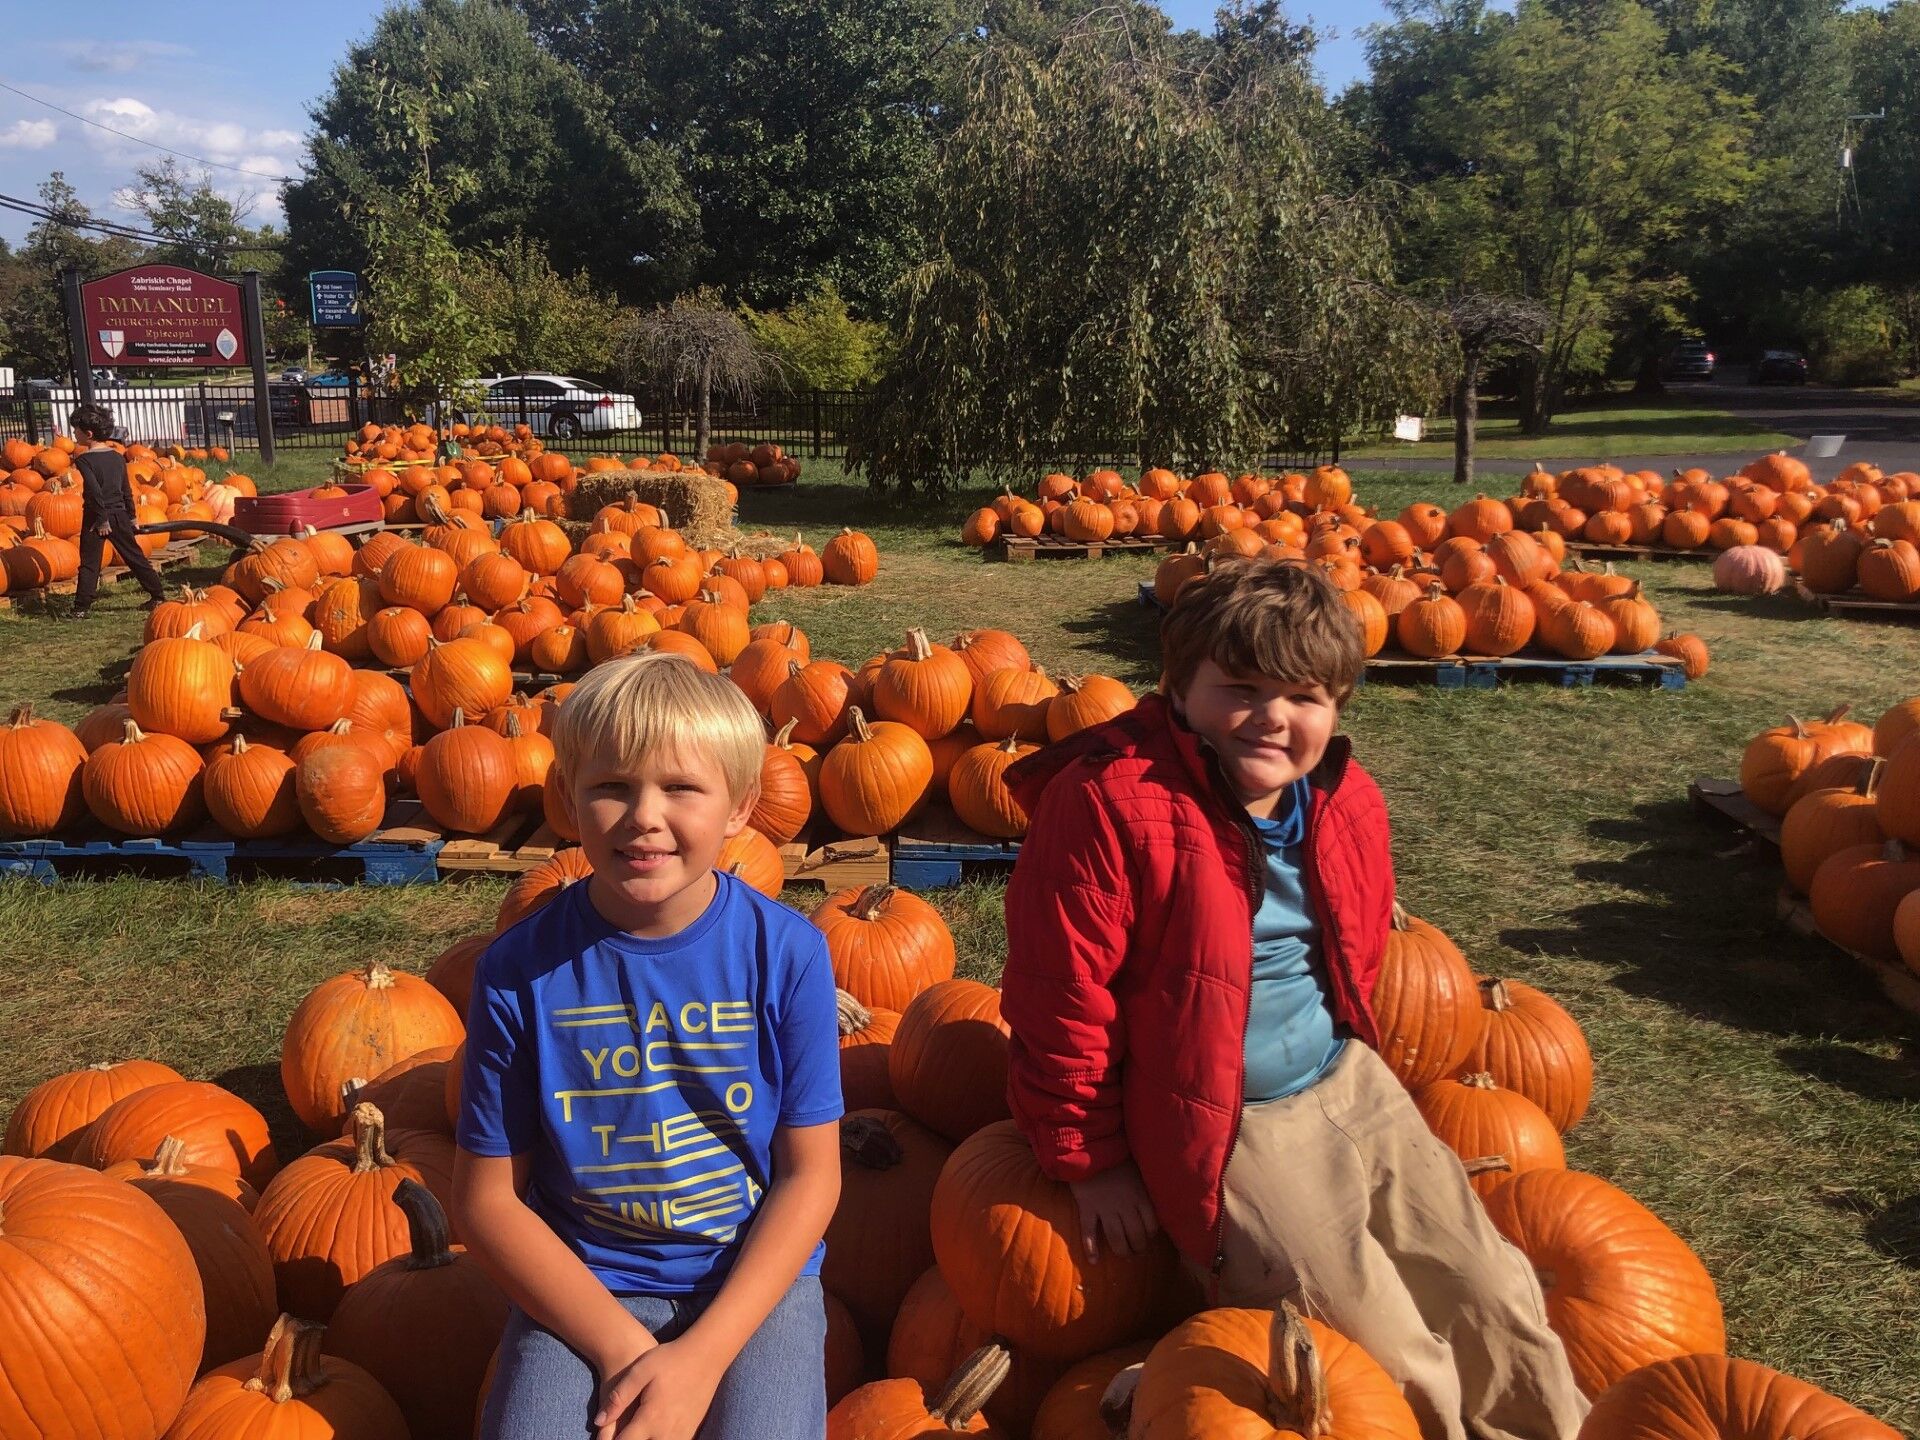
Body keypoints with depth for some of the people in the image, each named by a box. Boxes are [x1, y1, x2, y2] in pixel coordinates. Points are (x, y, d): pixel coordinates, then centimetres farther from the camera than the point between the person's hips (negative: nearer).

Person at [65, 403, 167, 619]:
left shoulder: (84, 460, -12)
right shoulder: (118, 457, 6)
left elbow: (94, 491, -21)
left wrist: (102, 519, -16)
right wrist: (131, 517, 17)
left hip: (95, 517, -5)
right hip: (119, 515, 5)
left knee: (89, 563, 0)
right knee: (135, 556, 13)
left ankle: (81, 608, 0)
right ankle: (158, 595, 15)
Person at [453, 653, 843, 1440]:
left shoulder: (786, 951, -11)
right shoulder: (520, 969, -10)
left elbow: (810, 1175, -6)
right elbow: (488, 1198, -4)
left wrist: (703, 1355, -14)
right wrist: (622, 1350, -13)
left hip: (753, 1277, 0)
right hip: (582, 1286, 0)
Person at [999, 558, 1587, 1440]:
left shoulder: (1348, 803, 3)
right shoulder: (1107, 803, -20)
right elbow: (1060, 998, -17)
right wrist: (1093, 1161, -11)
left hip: (1349, 1086, 7)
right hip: (1220, 1125, -6)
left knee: (1493, 1298, 8)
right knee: (1394, 1363, -8)